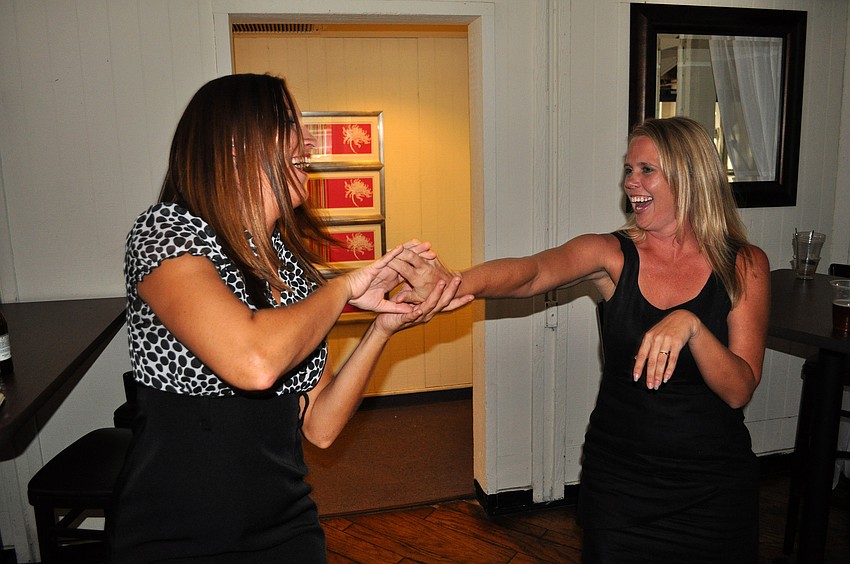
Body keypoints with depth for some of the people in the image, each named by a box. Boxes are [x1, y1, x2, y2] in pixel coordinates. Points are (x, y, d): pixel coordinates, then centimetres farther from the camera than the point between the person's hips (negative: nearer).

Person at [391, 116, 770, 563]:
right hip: (618, 479, 0)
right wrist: (453, 283, -49)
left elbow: (740, 390, -13)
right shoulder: (611, 254, -9)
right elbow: (532, 272, -29)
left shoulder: (745, 266, -6)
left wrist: (690, 325, -31)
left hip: (714, 487, 1)